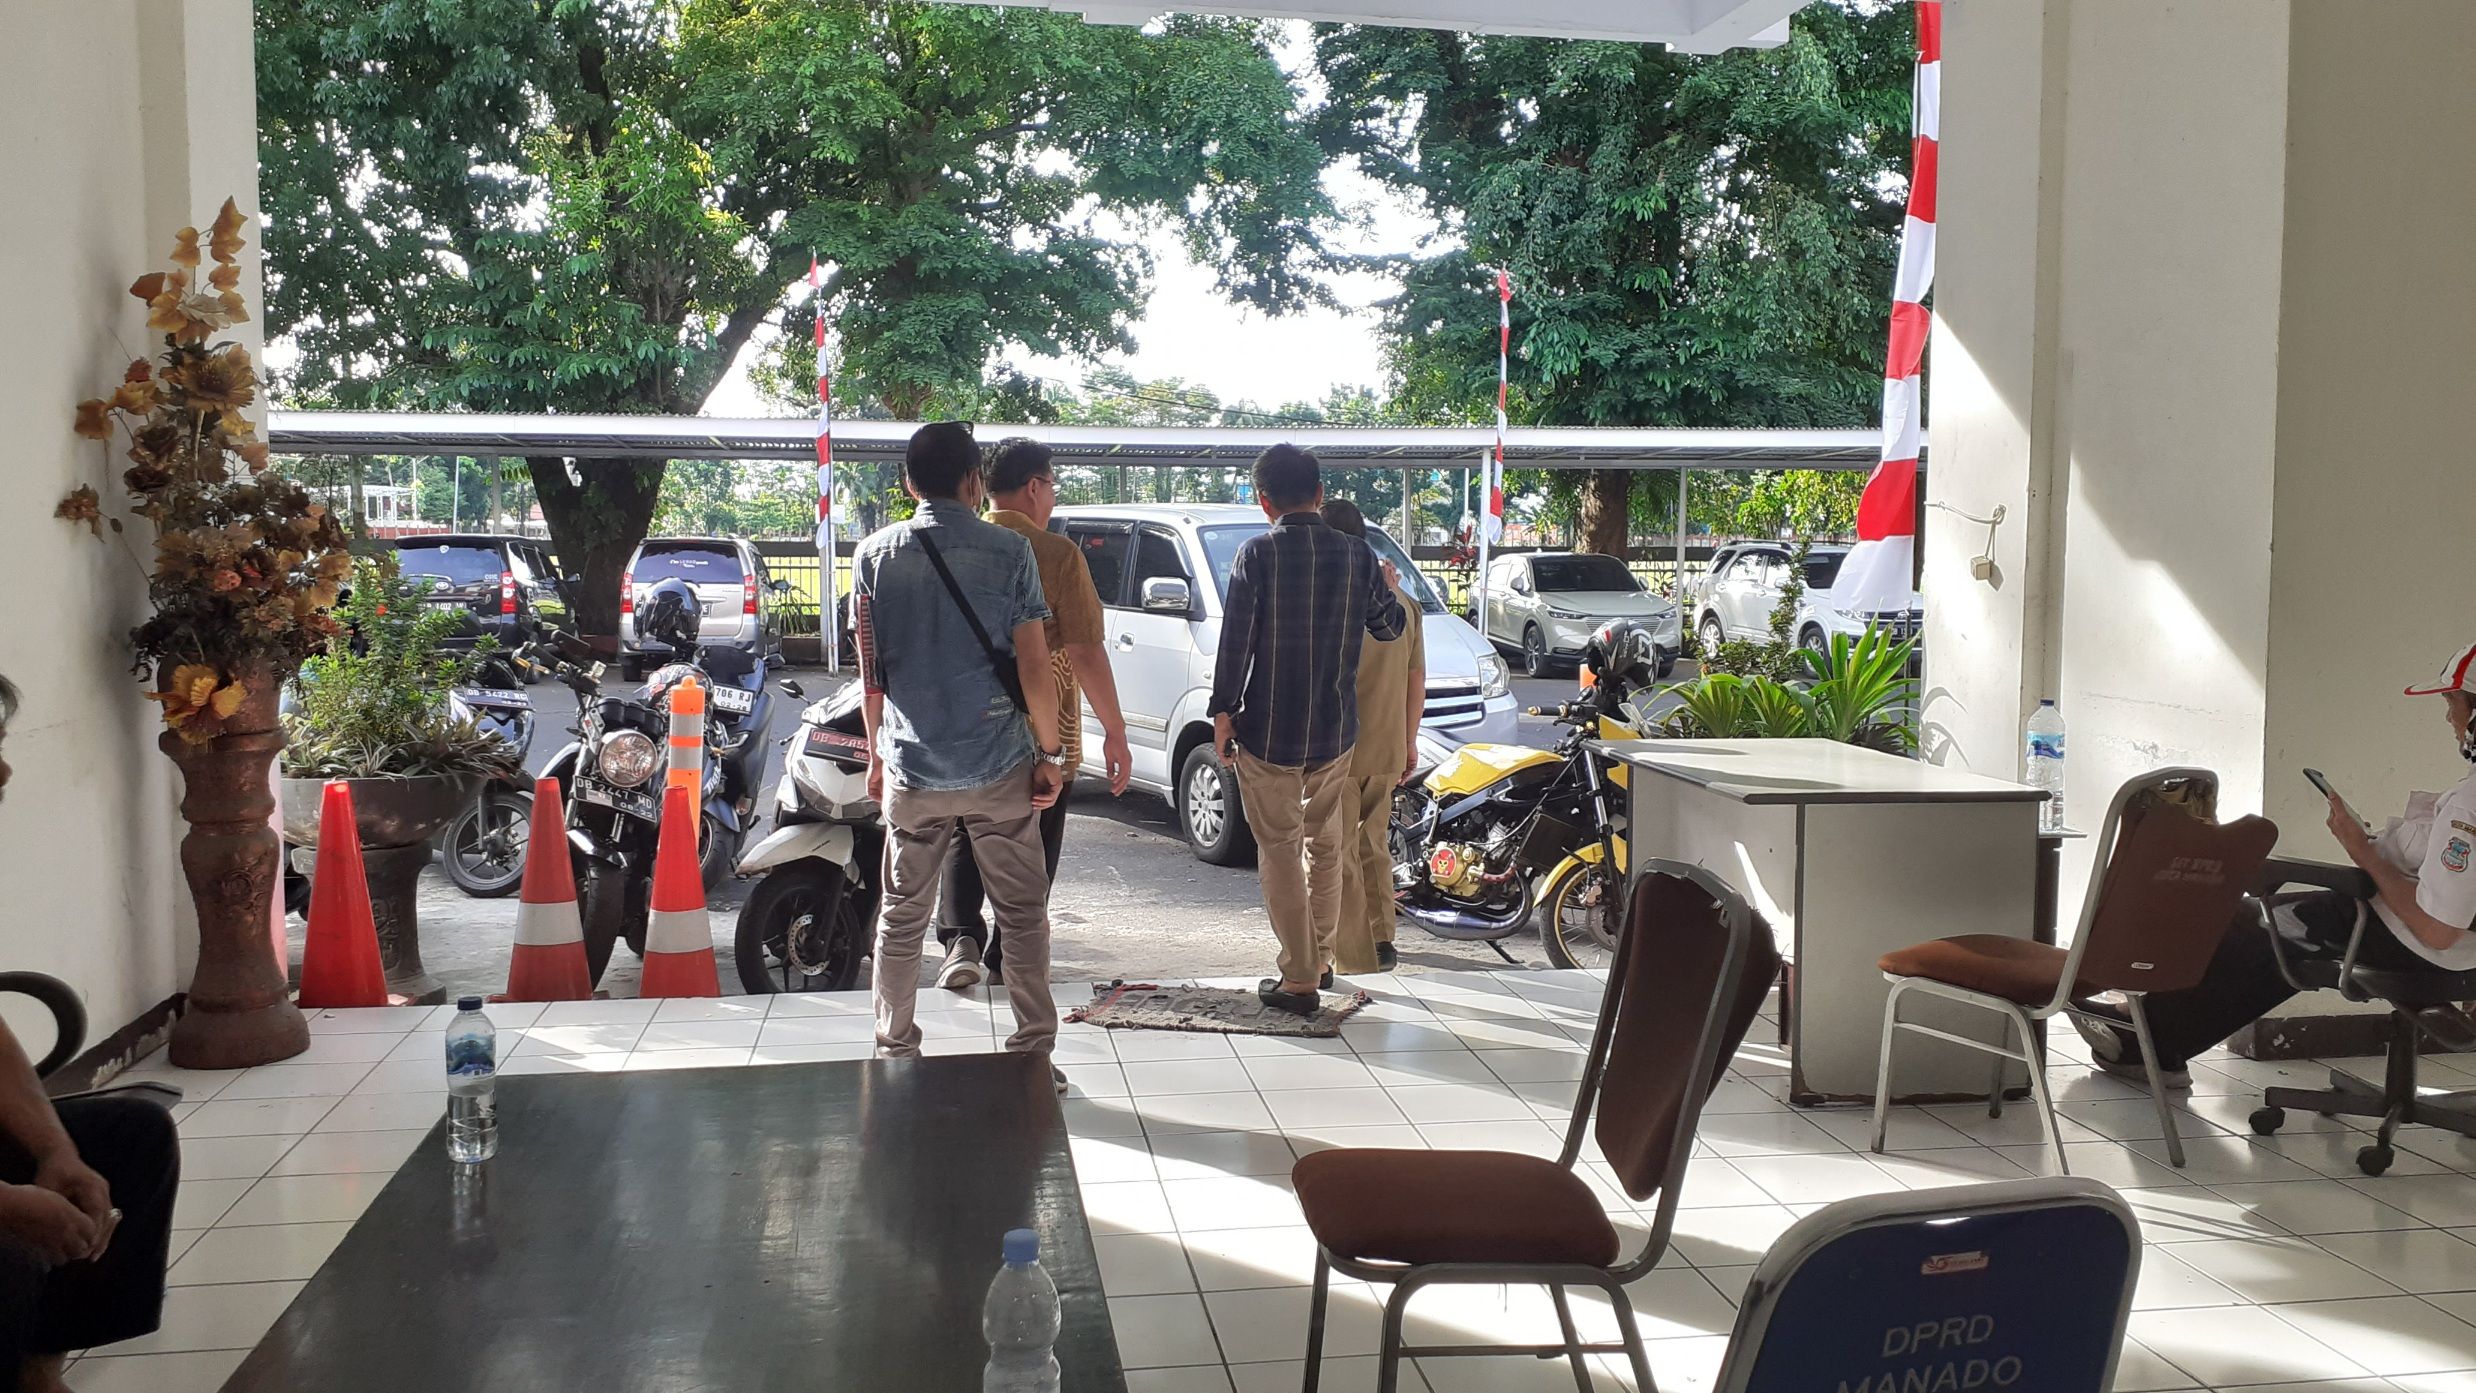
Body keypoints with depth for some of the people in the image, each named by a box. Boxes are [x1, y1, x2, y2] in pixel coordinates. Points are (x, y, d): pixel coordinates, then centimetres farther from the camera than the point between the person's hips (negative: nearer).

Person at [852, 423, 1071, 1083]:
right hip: (999, 765, -2)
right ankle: (1033, 1055, 12)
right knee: (1022, 914, 9)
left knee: (902, 916, 14)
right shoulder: (1008, 552, -7)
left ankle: (895, 1052, 21)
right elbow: (1034, 667, -7)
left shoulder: (875, 555, 0)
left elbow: (871, 670, 5)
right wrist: (1050, 753, 2)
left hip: (911, 768, 2)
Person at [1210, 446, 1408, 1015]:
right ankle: (1320, 960, 31)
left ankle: (1298, 979, 5)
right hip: (1335, 732, 4)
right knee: (1324, 846, 20)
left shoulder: (1257, 555, -11)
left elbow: (1236, 640, -14)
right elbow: (1391, 626, 13)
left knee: (1281, 850, 4)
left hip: (1268, 732, -4)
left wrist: (1223, 712, -6)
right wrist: (1382, 588, 34)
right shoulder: (1356, 555, 0)